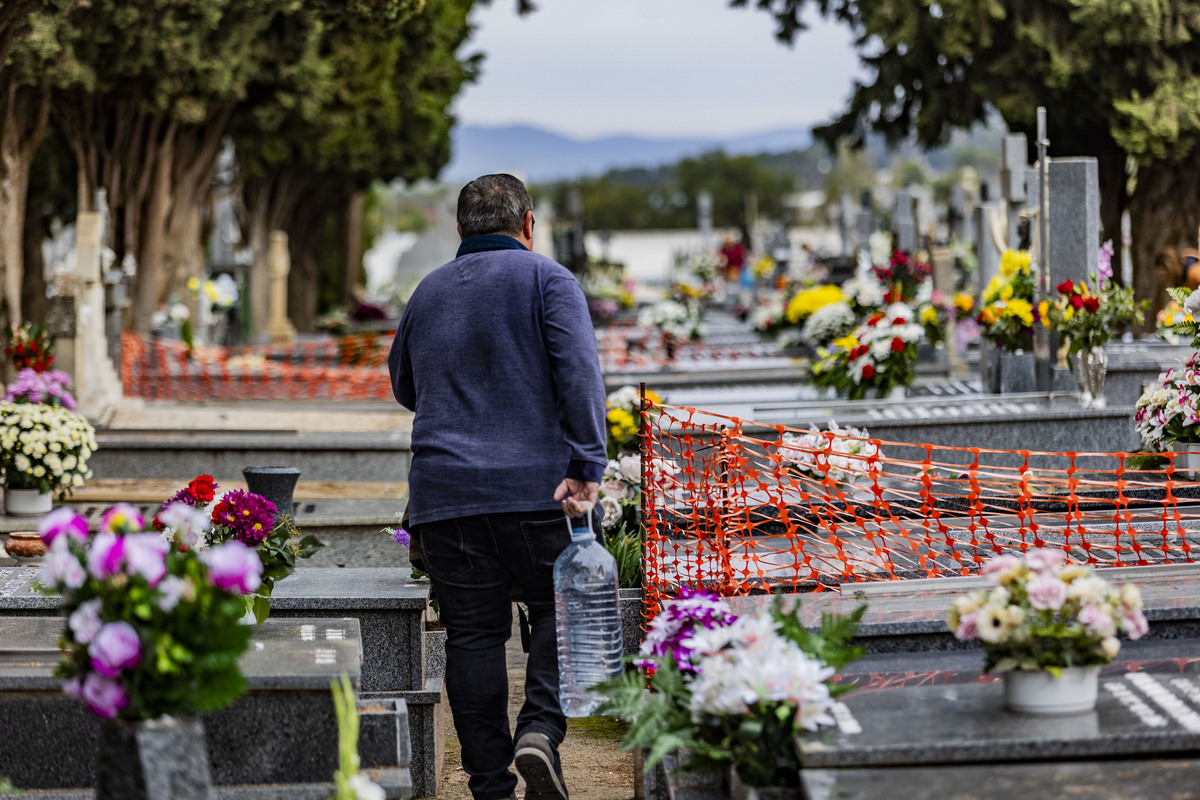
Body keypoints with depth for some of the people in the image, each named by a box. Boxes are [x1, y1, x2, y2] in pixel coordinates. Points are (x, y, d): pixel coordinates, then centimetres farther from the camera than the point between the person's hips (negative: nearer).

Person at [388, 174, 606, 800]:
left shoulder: (426, 293, 16)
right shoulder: (546, 279, 2)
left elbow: (404, 387, 30)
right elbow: (579, 374, -12)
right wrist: (587, 466, -17)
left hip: (444, 492, 4)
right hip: (535, 486, -3)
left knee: (472, 633, 5)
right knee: (558, 613, 7)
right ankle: (540, 727, -15)